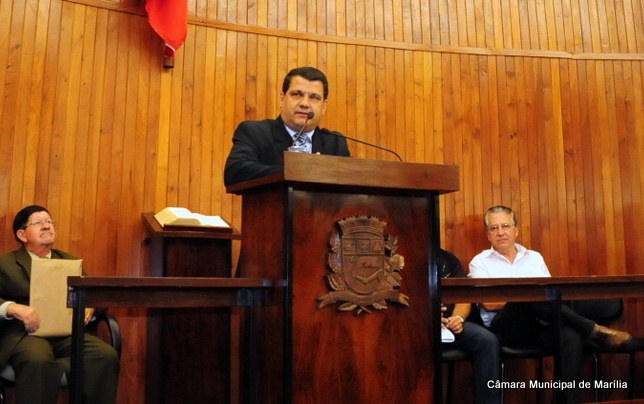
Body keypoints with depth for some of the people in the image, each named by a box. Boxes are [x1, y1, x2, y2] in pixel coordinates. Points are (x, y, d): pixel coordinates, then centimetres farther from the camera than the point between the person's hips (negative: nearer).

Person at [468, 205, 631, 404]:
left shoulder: (534, 257, 20)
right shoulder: (480, 262, 7)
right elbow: (489, 303, -6)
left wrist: (539, 299, -13)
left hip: (537, 323, 4)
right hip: (505, 326, -3)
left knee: (572, 335, -31)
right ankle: (596, 331, -20)